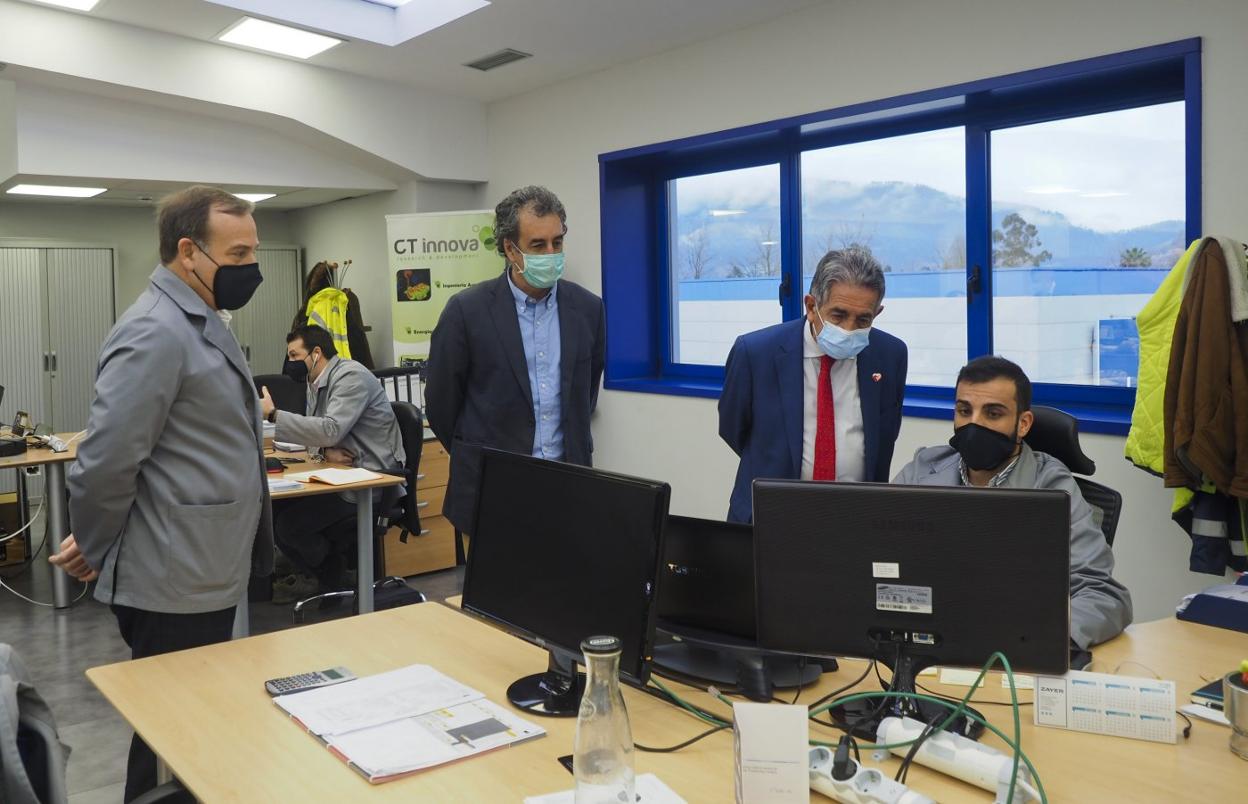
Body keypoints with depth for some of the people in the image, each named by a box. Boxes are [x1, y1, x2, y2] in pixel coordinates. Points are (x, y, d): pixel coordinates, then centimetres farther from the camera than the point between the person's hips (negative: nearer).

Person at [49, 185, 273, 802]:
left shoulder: (199, 320, 11)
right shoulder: (157, 333, -21)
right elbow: (104, 461, -21)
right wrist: (94, 552, -9)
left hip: (207, 576, 9)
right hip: (175, 585, -9)